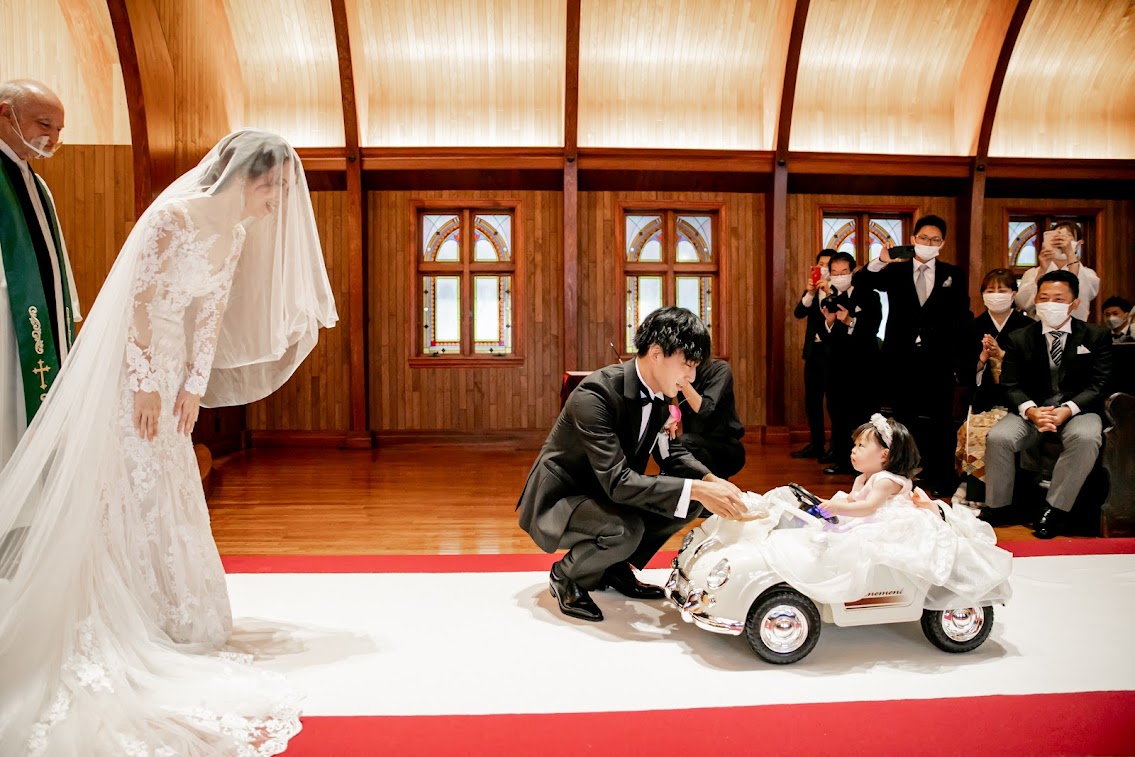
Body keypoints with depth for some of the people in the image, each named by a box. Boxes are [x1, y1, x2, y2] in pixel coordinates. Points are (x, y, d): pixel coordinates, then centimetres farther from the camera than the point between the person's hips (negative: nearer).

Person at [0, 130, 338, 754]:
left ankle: (163, 613, 28)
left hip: (169, 362, 8)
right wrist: (146, 383, -18)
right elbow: (142, 300, -19)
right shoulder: (174, 215, -19)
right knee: (127, 484, -1)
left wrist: (194, 384, 3)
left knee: (167, 487, 14)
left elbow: (212, 312, 5)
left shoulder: (235, 231, 4)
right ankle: (110, 625, 13)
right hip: (128, 362, -8)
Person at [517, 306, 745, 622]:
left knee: (689, 499, -5)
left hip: (603, 495, 8)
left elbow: (672, 453, 4)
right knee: (626, 529, -34)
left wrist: (711, 481, -16)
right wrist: (696, 490, -38)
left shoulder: (659, 394, -5)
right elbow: (618, 482, -35)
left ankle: (614, 567, 10)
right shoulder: (596, 393, -30)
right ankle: (566, 576, -3)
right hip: (557, 501, -8)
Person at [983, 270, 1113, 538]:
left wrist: (1066, 410, -22)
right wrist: (1031, 411, -21)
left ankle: (1055, 510, -21)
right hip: (1032, 409, 1)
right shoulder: (1019, 338, 4)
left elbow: (1098, 385, -4)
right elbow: (1011, 385, 1)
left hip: (1078, 409, -1)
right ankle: (997, 508, -8)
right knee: (998, 437, -27)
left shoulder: (1096, 337, 2)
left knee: (1086, 438, -35)